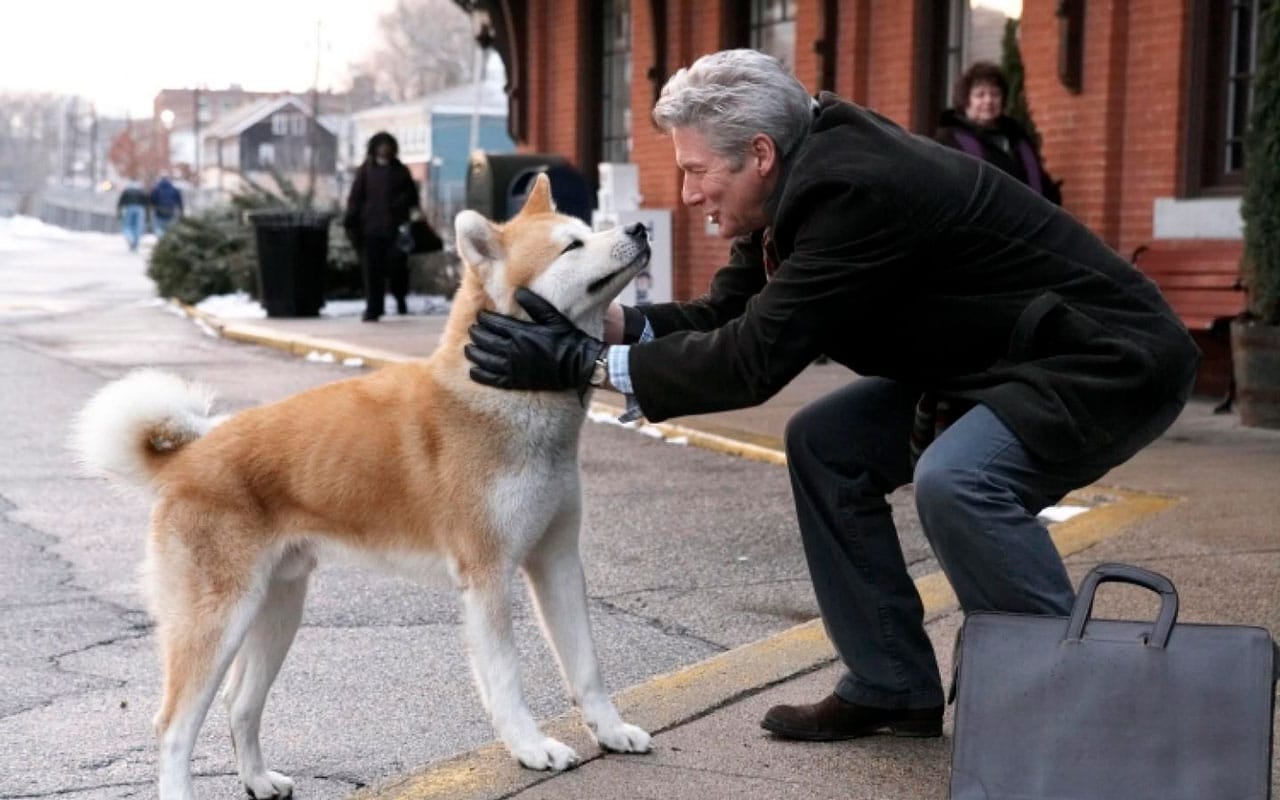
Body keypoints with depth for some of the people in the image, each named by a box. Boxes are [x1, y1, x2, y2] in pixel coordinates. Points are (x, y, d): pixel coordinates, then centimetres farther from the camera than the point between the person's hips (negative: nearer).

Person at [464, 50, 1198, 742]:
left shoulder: (855, 189, -28)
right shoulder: (811, 174, -1)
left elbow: (756, 358, -29)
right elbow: (728, 315, 3)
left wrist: (584, 364, -25)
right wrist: (602, 322, -12)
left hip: (1110, 361, -10)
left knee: (956, 480, -32)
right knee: (827, 446, 3)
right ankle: (891, 686, 11)